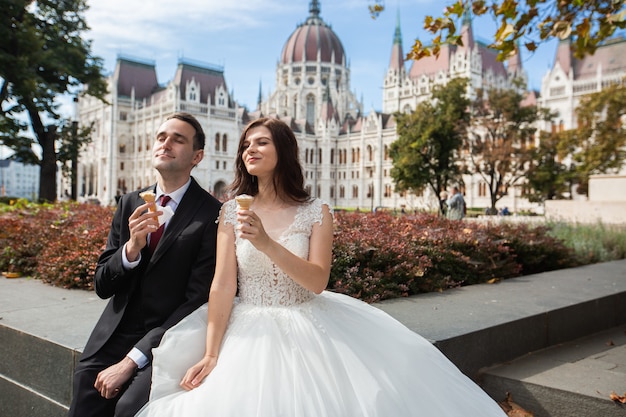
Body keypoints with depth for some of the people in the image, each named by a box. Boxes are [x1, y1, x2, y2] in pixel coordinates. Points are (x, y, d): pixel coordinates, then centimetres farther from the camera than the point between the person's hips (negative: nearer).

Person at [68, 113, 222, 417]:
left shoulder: (212, 214, -12)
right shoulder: (129, 204, 5)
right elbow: (102, 286, 4)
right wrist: (131, 247, -17)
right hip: (112, 337, 5)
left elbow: (198, 301, -13)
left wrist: (131, 360, -15)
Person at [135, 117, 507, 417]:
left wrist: (266, 243, -27)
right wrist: (211, 354, -14)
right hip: (248, 333, 1)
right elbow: (223, 285, -5)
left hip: (306, 333, -1)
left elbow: (317, 282, -14)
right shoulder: (231, 212, 0)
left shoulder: (317, 212, -3)